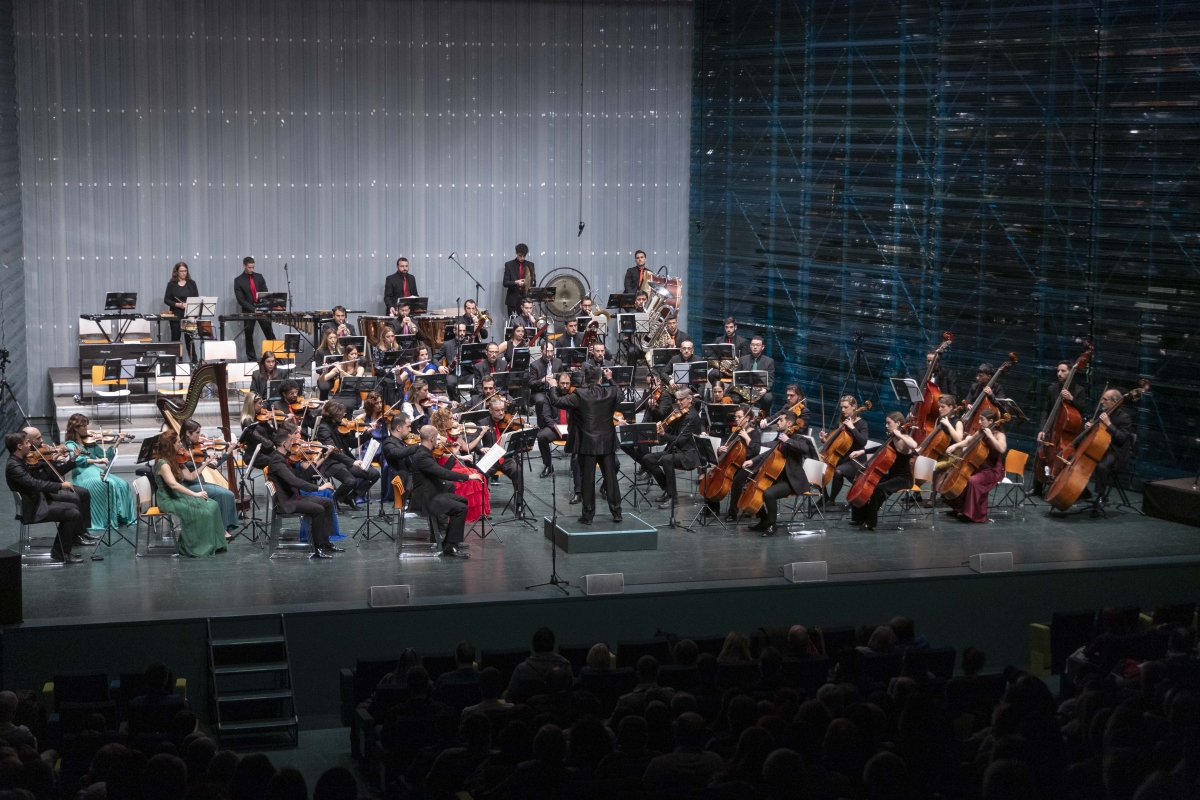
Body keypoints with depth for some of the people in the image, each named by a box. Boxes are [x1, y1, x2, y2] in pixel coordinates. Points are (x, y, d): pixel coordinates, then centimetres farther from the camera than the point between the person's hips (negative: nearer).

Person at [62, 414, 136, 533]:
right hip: (82, 474, -6)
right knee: (110, 485, -31)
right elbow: (77, 460, -17)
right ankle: (109, 520, -26)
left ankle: (122, 517, -14)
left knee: (122, 485, -18)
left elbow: (105, 456, 16)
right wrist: (97, 460, -25)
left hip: (96, 471, 6)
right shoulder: (70, 444, 2)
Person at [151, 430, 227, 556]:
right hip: (169, 500, -9)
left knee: (212, 505, -7)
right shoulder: (163, 464, -19)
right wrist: (195, 494, -32)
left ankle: (214, 544, -5)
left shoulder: (174, 460, 10)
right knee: (203, 510, -23)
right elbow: (173, 484, -32)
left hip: (179, 496, 9)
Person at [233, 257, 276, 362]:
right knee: (249, 337, 2)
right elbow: (240, 299, -8)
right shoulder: (238, 280, -3)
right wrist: (253, 309, -19)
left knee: (270, 335, -1)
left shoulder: (259, 277, 7)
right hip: (248, 312, -2)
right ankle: (252, 360, 8)